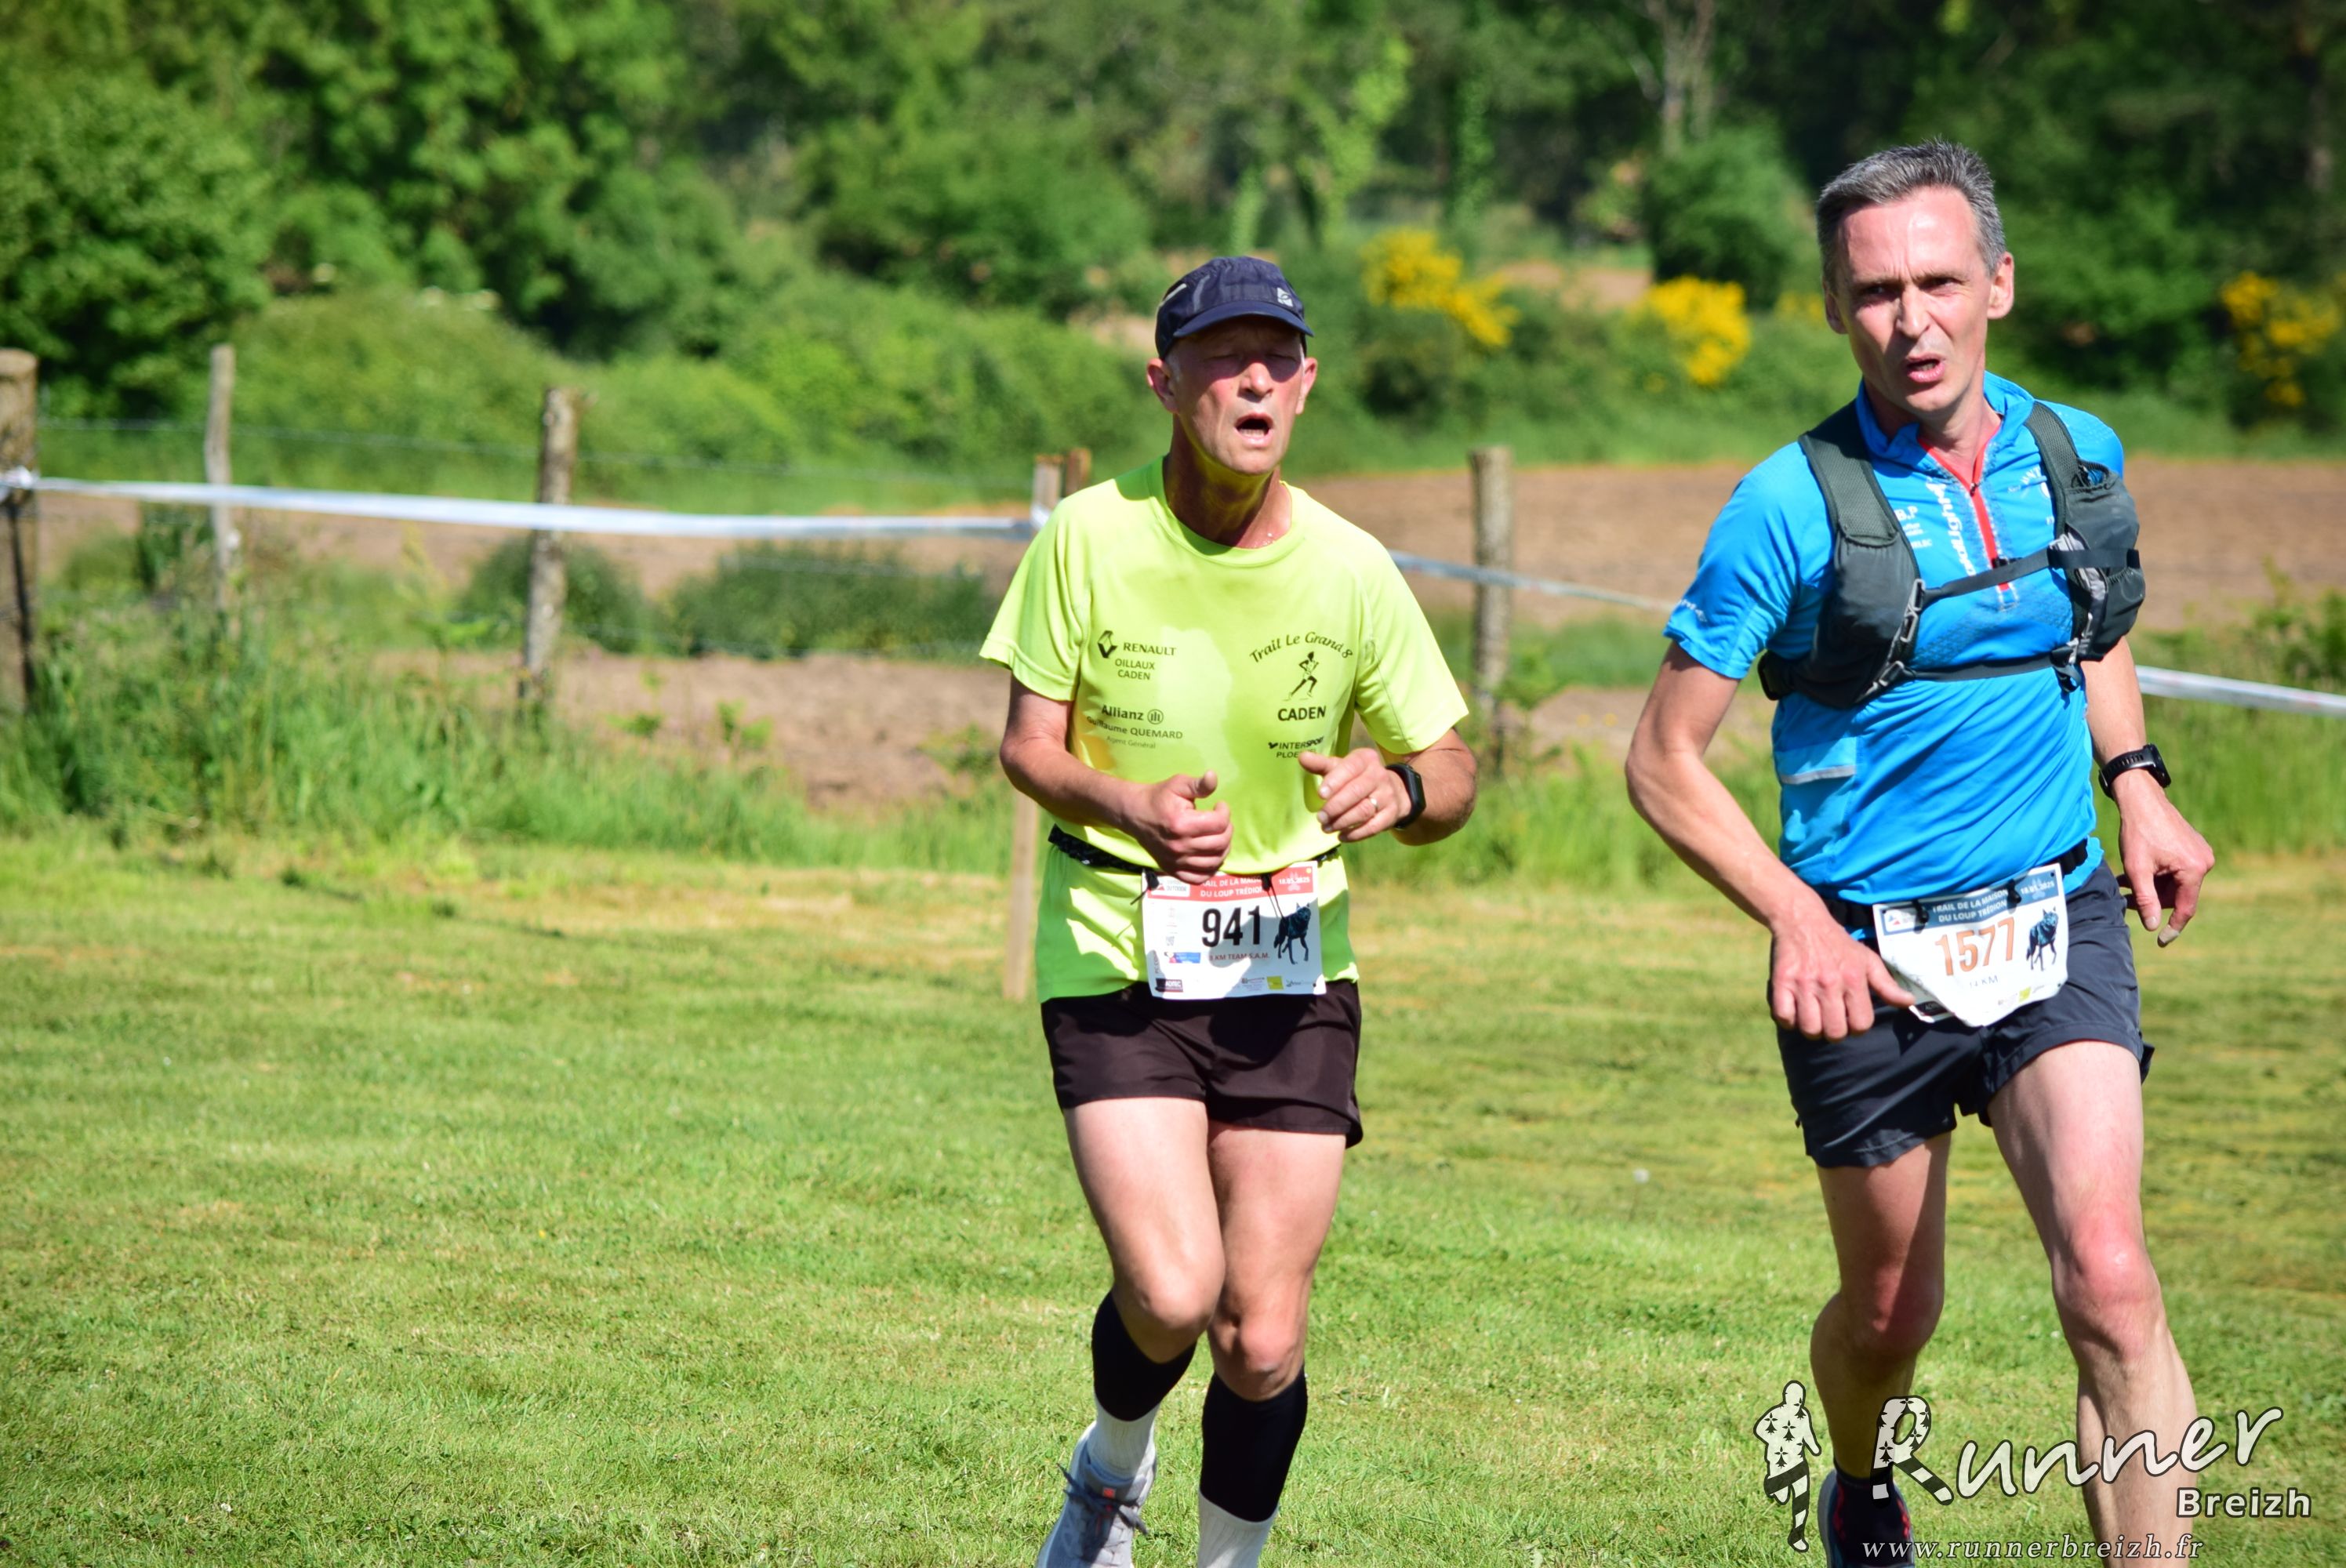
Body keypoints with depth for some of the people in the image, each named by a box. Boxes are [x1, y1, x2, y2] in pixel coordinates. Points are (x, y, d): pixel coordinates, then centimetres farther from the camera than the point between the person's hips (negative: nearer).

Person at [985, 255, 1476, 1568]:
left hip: (1293, 976, 2)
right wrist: (1128, 806, -22)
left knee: (1263, 1339, -2)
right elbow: (1028, 742, 0)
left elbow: (1452, 777, 4)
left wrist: (1398, 788, -20)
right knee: (1172, 1296, -18)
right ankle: (1114, 1462, 16)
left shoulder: (1350, 570, -3)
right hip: (1116, 964, -2)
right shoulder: (1090, 537, -7)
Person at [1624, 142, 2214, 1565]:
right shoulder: (1793, 507, -11)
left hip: (2057, 929, 2)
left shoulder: (2081, 458, 2)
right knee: (1891, 1312, 13)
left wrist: (2136, 781, 8)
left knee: (2108, 1280, -19)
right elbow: (1665, 762, -6)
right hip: (1869, 961, -2)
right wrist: (1794, 915, -19)